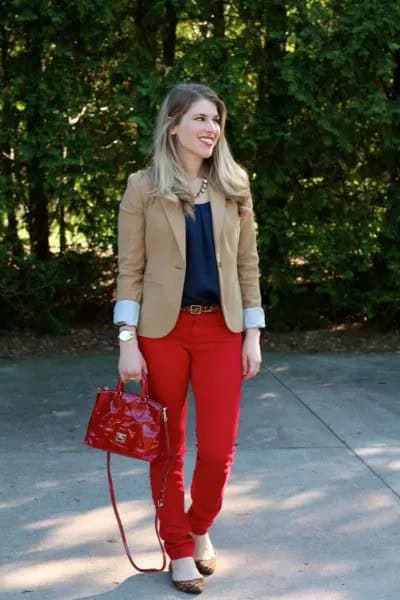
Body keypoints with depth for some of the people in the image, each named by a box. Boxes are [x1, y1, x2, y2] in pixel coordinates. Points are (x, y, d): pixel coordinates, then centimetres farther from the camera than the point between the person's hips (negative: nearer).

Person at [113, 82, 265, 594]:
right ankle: (178, 549, 25)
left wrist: (253, 335, 2)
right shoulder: (144, 187, -2)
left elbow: (247, 264, 7)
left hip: (221, 329, 2)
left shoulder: (233, 185, 6)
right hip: (163, 330, -2)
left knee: (218, 447, 1)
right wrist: (128, 341, -10)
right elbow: (130, 269, -3)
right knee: (168, 447, 8)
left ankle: (200, 528, 30)